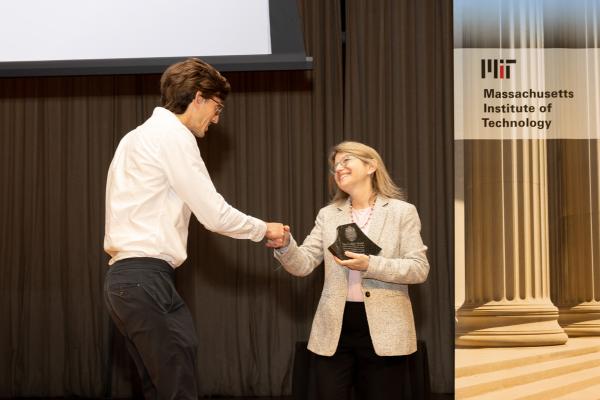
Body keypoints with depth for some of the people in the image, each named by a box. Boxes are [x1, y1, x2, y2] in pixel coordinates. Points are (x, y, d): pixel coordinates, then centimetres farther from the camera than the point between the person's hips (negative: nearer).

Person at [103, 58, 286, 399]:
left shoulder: (138, 137, 22)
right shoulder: (174, 135, -8)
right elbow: (215, 215, -8)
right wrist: (265, 230, 6)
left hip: (126, 277, 10)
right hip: (146, 278, -10)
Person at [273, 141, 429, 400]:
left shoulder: (402, 212, 2)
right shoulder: (328, 215, 11)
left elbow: (420, 269, -6)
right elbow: (303, 265, 3)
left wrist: (370, 265, -19)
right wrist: (285, 244, -19)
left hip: (383, 329, -2)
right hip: (334, 329, 3)